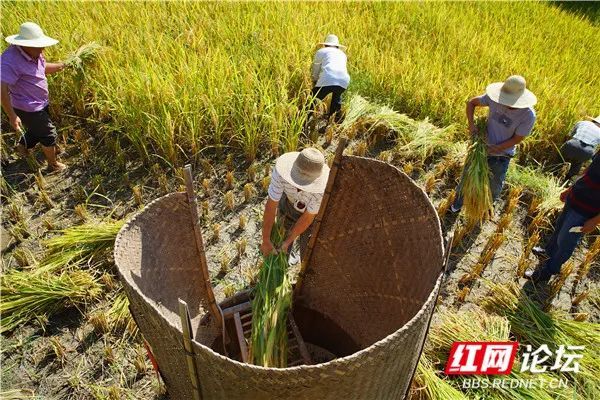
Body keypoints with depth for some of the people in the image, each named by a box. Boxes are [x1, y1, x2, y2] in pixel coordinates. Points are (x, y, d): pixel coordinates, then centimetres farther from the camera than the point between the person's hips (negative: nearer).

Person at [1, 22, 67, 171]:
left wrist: (65, 65, 10)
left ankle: (23, 147, 55)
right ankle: (53, 165, 27)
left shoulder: (33, 53, -4)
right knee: (49, 135, 6)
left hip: (41, 103, 9)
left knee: (37, 129, 29)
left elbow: (43, 67, 18)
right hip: (28, 109, -9)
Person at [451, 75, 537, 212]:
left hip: (502, 155, -1)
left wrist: (494, 149, -23)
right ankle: (458, 203, 43)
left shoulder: (528, 115, -24)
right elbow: (471, 102, -5)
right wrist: (471, 123, -19)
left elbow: (517, 139, -15)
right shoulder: (494, 99, -20)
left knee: (495, 186, 19)